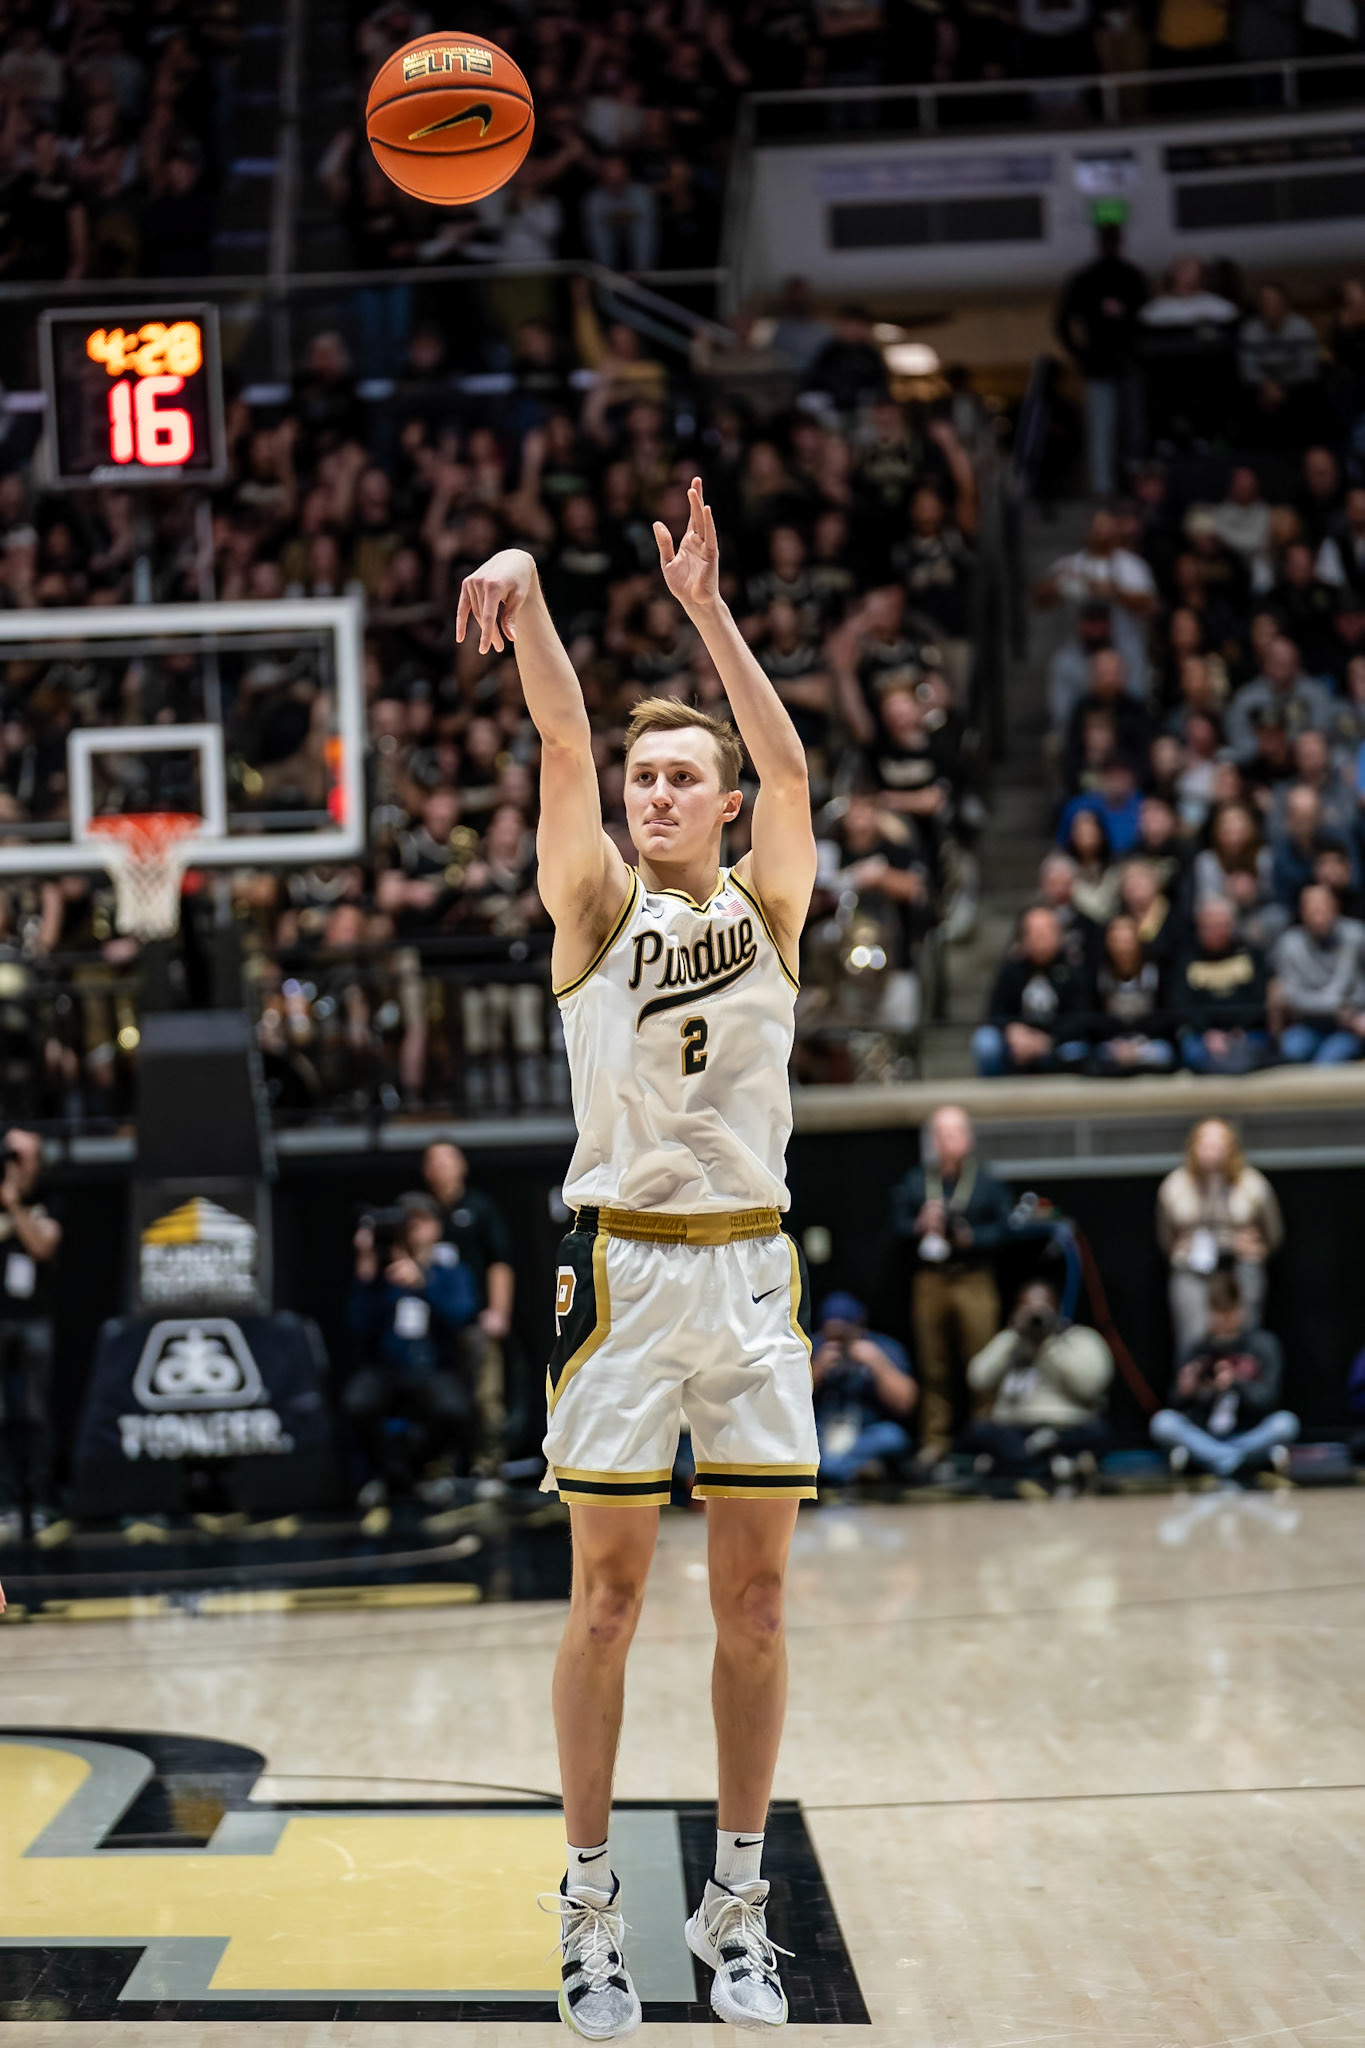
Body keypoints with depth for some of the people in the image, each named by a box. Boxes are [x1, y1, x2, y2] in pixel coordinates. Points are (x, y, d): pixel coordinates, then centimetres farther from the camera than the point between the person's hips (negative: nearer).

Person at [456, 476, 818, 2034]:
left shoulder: (768, 909, 8)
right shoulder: (599, 908, 4)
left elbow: (789, 764, -10)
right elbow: (565, 748, -12)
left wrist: (705, 610, -21)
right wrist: (526, 592, -28)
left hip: (751, 1270, 2)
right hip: (625, 1264, -2)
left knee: (755, 1597, 4)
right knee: (607, 1596, 0)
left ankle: (734, 1906, 14)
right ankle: (591, 1909, 9)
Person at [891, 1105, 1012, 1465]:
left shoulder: (987, 1181, 5)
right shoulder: (915, 1181, 12)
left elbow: (1001, 1228, 0)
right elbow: (899, 1223, 8)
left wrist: (972, 1237, -15)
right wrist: (921, 1226, -11)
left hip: (974, 1281, -2)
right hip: (929, 1282, 2)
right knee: (934, 1365, 2)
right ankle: (935, 1438, 10)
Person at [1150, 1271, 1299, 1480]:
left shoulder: (1264, 1345, 3)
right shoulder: (1194, 1350, 6)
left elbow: (1265, 1399, -6)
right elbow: (1177, 1406, 5)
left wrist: (1236, 1385, -25)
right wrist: (1184, 1392, -18)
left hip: (1251, 1436, 0)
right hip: (1204, 1436, 1)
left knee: (1286, 1422, -31)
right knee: (1163, 1421, -26)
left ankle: (1195, 1454, -30)